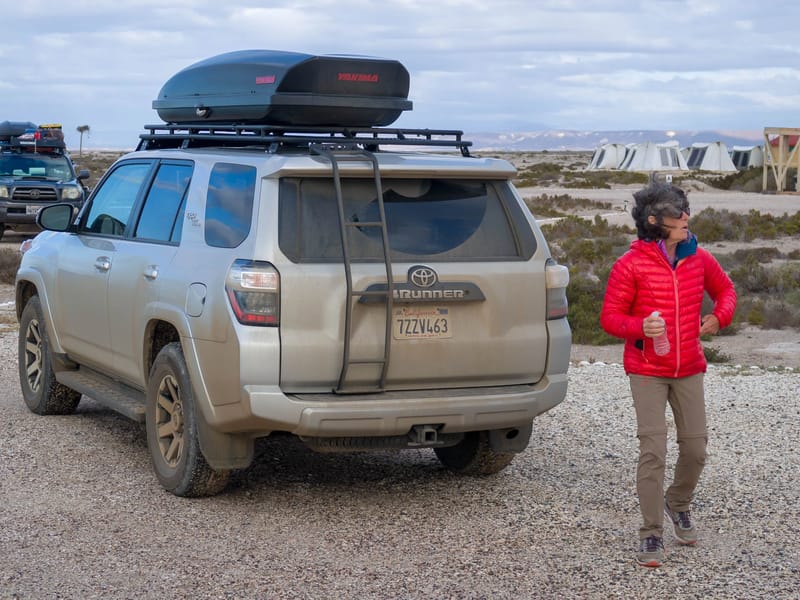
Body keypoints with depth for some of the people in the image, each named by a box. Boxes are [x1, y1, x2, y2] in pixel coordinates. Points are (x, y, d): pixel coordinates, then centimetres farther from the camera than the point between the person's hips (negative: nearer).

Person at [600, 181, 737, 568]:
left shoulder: (699, 259, 2)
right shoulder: (630, 265, -11)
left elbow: (725, 290, 20)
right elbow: (609, 317, -7)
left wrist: (719, 317, 0)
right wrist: (639, 327, -27)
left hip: (689, 370, 4)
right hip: (647, 372, -4)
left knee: (695, 448, 6)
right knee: (653, 450, -9)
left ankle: (678, 504, 36)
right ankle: (651, 535, 0)